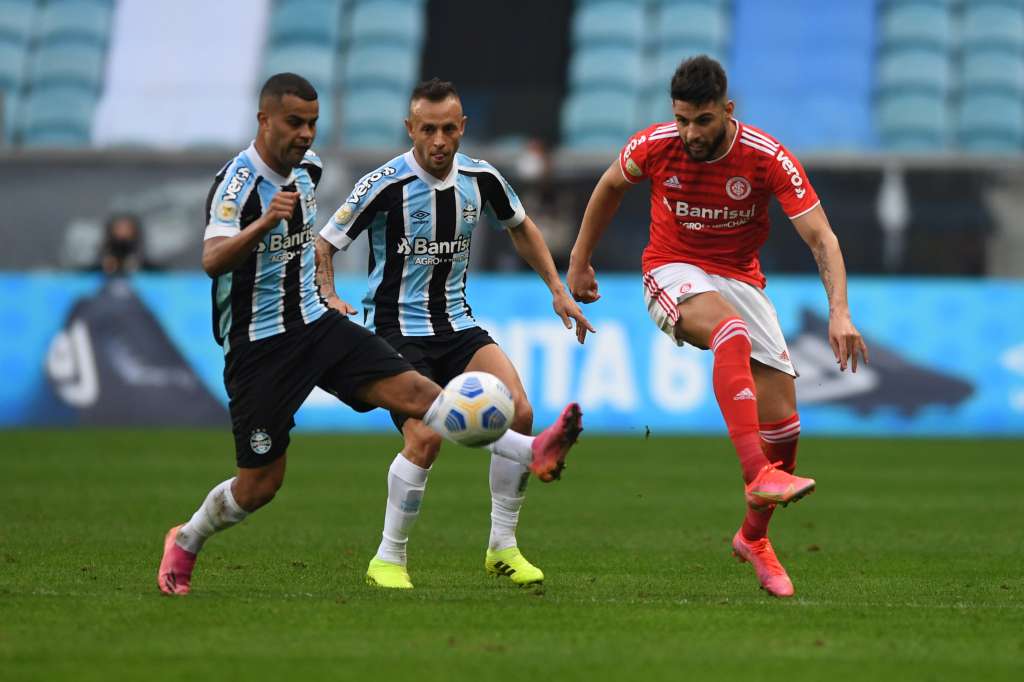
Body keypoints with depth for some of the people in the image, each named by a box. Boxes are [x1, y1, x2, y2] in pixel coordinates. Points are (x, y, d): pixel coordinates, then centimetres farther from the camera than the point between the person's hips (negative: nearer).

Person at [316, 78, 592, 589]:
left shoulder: (481, 179, 0)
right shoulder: (385, 184, -14)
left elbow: (521, 229, 21)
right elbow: (324, 243, -6)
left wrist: (558, 289, 15)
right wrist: (328, 297, -23)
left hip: (457, 326, 5)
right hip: (397, 331, -5)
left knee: (518, 411, -15)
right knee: (426, 438, -23)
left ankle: (502, 547, 0)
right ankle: (388, 560, -3)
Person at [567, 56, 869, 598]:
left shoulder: (767, 158, -17)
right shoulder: (653, 146, -14)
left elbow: (821, 238, -18)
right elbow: (611, 186, 9)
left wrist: (839, 312, -31)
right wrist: (579, 261, 14)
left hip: (740, 280, 2)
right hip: (672, 274, -2)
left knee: (782, 424, -6)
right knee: (732, 331, -38)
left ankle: (754, 535, 19)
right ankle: (758, 474, -47)